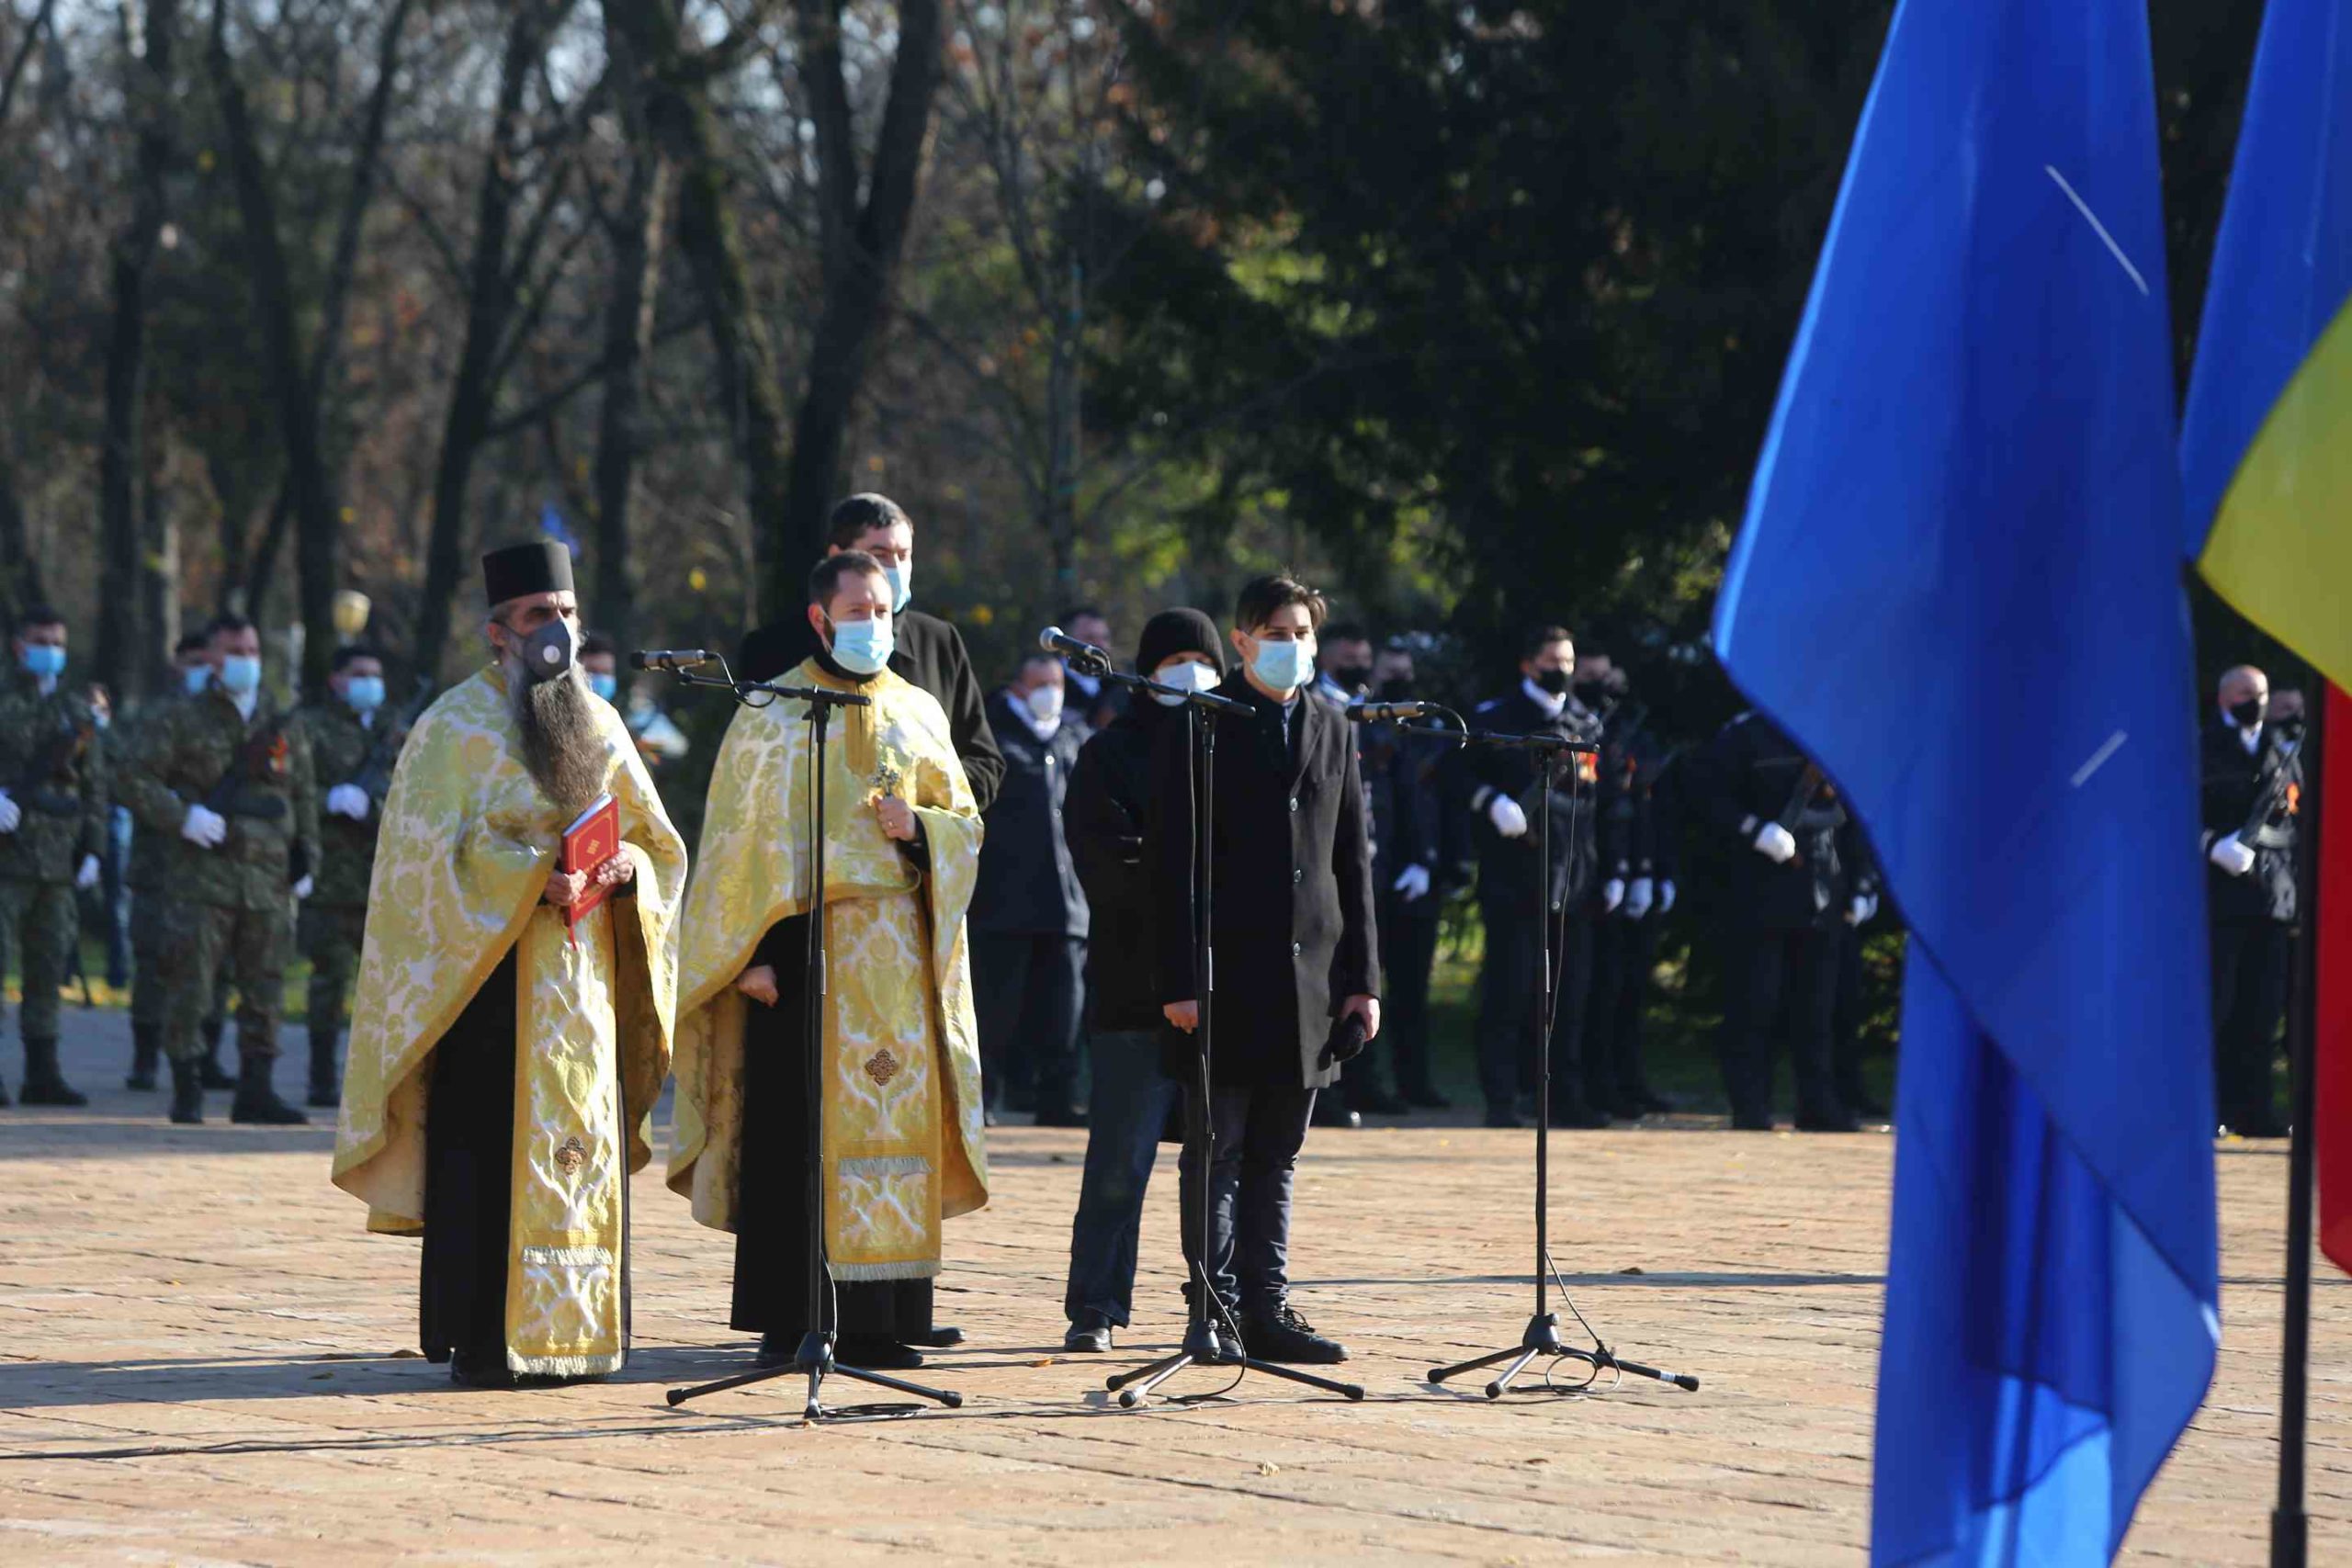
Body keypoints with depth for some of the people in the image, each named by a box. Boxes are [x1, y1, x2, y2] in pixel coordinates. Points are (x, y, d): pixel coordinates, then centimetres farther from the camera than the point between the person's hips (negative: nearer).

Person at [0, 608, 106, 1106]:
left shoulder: (78, 712, 14)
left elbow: (95, 786, 15)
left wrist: (92, 850, 8)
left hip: (58, 858, 4)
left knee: (48, 969, 6)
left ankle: (42, 1072, 11)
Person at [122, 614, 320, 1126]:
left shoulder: (285, 729, 16)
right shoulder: (181, 722, 3)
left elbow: (305, 798, 20)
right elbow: (138, 781, -1)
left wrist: (306, 861, 11)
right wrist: (182, 818, -15)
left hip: (267, 880, 4)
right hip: (202, 876, -4)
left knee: (265, 989, 4)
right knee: (190, 986, -6)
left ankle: (256, 1090, 10)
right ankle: (187, 1092, 0)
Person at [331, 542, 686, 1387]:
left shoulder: (599, 722, 14)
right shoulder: (455, 726, -3)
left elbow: (658, 843, 17)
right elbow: (427, 857, -11)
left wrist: (626, 866, -7)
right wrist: (530, 879, -22)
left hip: (584, 975, 6)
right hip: (488, 971, -6)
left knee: (583, 1146, 4)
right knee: (484, 1155, -8)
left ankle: (566, 1332, 10)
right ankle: (477, 1343, -5)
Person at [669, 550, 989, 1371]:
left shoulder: (918, 713, 12)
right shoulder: (770, 715, 2)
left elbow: (966, 821, 16)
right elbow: (736, 842, -1)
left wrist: (920, 826, -7)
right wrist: (751, 954, -10)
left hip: (897, 950, 3)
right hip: (802, 942, -3)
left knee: (893, 1115, 0)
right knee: (794, 1127, -6)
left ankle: (882, 1320, 5)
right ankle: (788, 1324, -3)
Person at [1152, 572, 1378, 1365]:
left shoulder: (1331, 729, 13)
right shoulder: (1200, 727, -3)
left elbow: (1352, 860, 15)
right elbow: (1173, 861, -6)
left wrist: (1362, 975, 8)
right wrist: (1180, 980, -13)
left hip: (1307, 980, 5)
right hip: (1225, 977, -5)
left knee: (1275, 1159, 9)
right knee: (1217, 1156, -1)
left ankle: (1266, 1310, 12)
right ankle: (1218, 1310, 1)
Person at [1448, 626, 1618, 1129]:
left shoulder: (1588, 726, 15)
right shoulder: (1496, 719, 2)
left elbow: (1606, 805, 18)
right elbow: (1460, 776, 0)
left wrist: (1614, 871, 12)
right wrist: (1492, 803, -19)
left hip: (1575, 881, 4)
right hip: (1514, 877, -4)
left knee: (1569, 992, 5)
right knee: (1509, 991, -5)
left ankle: (1565, 1095, 11)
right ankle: (1501, 1100, -2)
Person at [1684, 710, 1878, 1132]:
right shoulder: (1748, 734, -3)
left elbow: (1858, 819, 16)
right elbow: (1705, 792, -6)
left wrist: (1863, 885, 11)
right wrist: (1755, 832, -17)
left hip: (1824, 898, 4)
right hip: (1761, 890, -4)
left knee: (1816, 1009, 6)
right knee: (1754, 1003, -3)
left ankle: (1819, 1105, 12)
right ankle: (1751, 1109, 1)